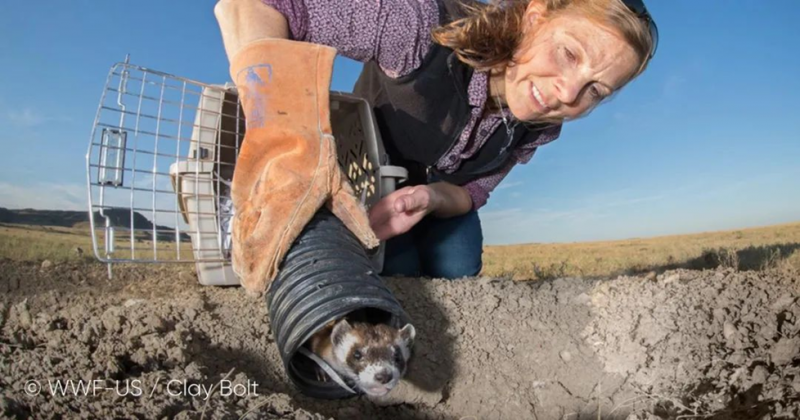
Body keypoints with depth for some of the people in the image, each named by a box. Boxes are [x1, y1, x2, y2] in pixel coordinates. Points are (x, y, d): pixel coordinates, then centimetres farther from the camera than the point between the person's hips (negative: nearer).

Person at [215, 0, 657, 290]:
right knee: (397, 276, -17)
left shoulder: (540, 126, -23)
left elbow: (470, 191, -12)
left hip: (441, 190, 4)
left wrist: (430, 197, -38)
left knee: (457, 275, -8)